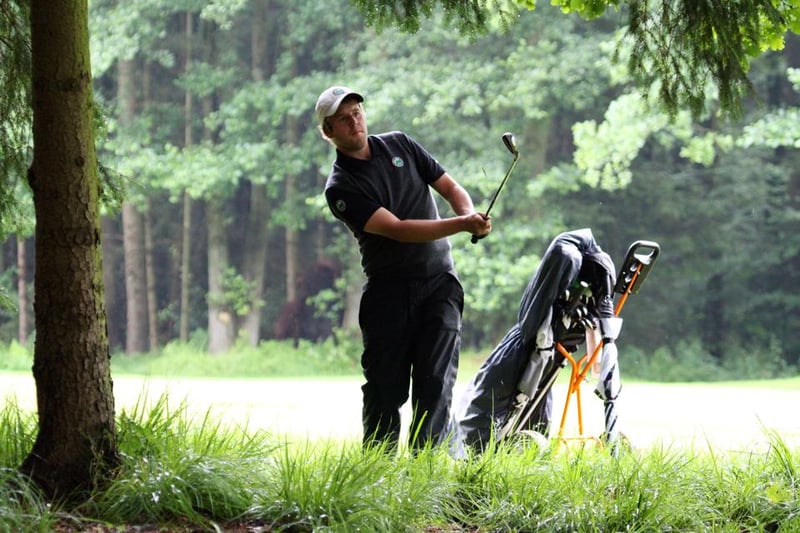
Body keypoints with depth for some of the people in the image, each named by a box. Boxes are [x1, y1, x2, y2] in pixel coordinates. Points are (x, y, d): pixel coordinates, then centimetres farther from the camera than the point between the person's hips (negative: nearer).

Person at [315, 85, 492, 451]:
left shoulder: (399, 145, 9)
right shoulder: (340, 188, -9)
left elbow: (450, 188, 13)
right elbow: (397, 229, -18)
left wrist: (471, 217, -10)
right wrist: (461, 225, -26)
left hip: (440, 283, 3)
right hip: (388, 293, -3)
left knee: (436, 380, -9)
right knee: (385, 388, -2)